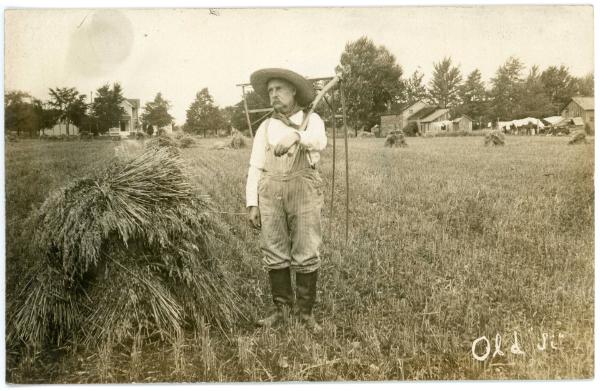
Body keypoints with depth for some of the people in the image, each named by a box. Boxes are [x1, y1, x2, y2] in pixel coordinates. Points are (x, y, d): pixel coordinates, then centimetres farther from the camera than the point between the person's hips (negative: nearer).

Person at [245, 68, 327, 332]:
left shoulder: (312, 121, 7)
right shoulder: (265, 127, 15)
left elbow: (319, 142, -18)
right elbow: (255, 167, 10)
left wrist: (294, 136, -39)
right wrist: (252, 204, 1)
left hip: (304, 190, -2)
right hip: (270, 192, 3)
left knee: (306, 254, -2)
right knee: (274, 253, 3)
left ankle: (306, 311, 12)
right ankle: (281, 308, 17)